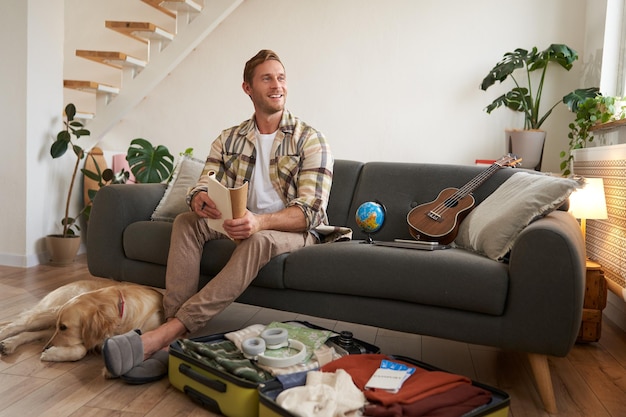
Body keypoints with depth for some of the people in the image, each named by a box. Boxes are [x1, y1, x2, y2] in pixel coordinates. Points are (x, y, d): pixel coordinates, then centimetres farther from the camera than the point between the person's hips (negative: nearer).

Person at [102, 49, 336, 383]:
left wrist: (259, 221, -37)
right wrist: (200, 200, -29)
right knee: (186, 221, -20)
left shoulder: (310, 140, -7)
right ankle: (172, 342, -31)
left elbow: (310, 211, -17)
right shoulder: (228, 140, 9)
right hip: (241, 224, 5)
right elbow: (203, 188, -1)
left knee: (260, 240, -37)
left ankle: (169, 331, -38)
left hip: (293, 231, -4)